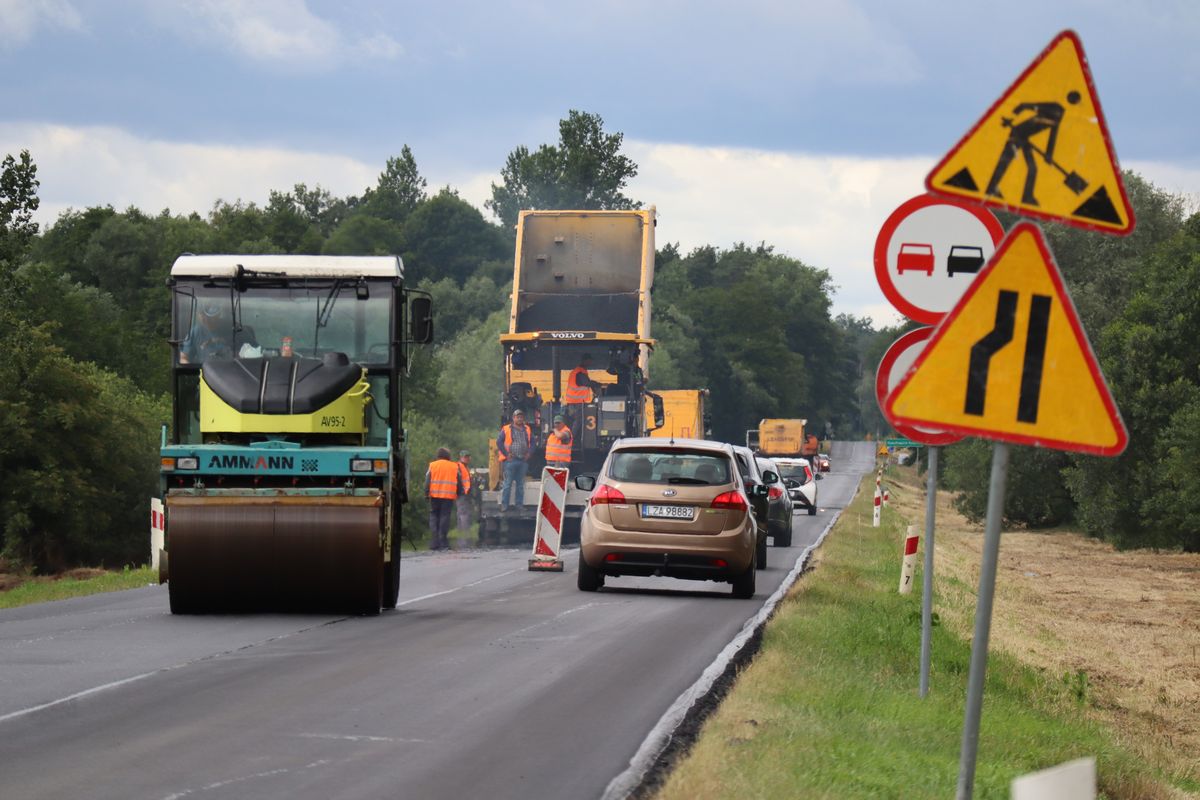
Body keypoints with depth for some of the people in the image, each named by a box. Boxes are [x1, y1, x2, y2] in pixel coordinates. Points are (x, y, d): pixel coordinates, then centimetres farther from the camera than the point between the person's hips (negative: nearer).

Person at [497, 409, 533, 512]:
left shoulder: (527, 430, 13)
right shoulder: (506, 429, 0)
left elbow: (532, 442, 17)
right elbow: (499, 442, -3)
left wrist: (529, 453, 2)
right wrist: (506, 454, -9)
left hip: (523, 460, 4)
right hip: (510, 460, -4)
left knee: (521, 484, 9)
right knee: (507, 483, -6)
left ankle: (519, 504, 15)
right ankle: (504, 505, -5)